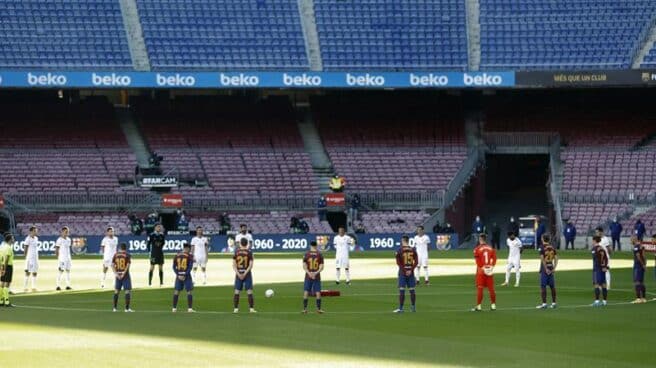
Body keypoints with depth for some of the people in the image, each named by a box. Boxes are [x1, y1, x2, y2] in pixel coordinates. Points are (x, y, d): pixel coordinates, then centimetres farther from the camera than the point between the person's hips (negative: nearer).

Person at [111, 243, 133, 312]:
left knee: (116, 291, 13)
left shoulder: (115, 255, 4)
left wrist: (115, 273, -5)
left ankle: (114, 307, 15)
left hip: (118, 275, 4)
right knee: (127, 291, -1)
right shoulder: (127, 255, -6)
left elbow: (112, 265, -2)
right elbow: (128, 265, -14)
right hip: (125, 275, -4)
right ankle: (127, 308, -6)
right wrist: (123, 274, -13)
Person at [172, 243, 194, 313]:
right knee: (189, 292, 2)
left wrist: (178, 275, -3)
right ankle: (190, 308, -3)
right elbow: (190, 267, -13)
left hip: (179, 276, 4)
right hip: (186, 275, -4)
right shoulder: (189, 256, -6)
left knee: (176, 292, 10)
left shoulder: (177, 256, 6)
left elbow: (174, 267, 3)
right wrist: (185, 275, -11)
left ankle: (174, 308, 10)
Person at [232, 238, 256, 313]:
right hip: (247, 273, -2)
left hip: (238, 273, 2)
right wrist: (245, 273, -10)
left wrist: (238, 274, -6)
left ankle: (236, 308, 4)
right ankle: (251, 308, -5)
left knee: (237, 292, 6)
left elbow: (234, 265, -2)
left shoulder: (236, 252, 2)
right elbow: (251, 265, -10)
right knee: (249, 291, 0)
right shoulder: (249, 252, -4)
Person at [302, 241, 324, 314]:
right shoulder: (319, 255, 0)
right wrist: (316, 273, -12)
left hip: (308, 276, 0)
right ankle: (319, 309, 5)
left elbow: (304, 266, -7)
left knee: (306, 292, 3)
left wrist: (309, 273, -13)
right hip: (317, 276, 0)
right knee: (318, 292, 4)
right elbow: (321, 267, -6)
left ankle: (305, 309, 0)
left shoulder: (306, 255, -1)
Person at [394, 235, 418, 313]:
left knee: (402, 290, -3)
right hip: (411, 272, 3)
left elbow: (398, 263, -10)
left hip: (402, 272, -3)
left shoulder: (400, 250, -6)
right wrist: (411, 270, -6)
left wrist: (404, 270, -10)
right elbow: (416, 262, 0)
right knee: (412, 290, 9)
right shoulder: (413, 250, 4)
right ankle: (414, 307, 12)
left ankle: (401, 308, -6)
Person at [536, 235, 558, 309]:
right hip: (551, 268, 6)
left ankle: (544, 303, -7)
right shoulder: (552, 248, 7)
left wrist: (546, 269, -15)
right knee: (552, 286, 11)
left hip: (544, 269, -6)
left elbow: (542, 259, -17)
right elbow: (556, 259, 4)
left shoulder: (542, 248, -10)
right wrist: (554, 268, 2)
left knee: (543, 286, -3)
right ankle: (553, 303, 15)